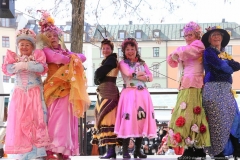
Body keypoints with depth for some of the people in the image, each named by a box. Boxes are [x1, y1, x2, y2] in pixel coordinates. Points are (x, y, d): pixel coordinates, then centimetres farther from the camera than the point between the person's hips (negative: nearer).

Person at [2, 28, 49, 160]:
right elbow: (7, 70, -9)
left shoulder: (37, 55, 4)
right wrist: (32, 64, -14)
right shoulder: (13, 56, 9)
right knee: (18, 121, -4)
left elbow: (42, 68, -14)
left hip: (35, 94, -2)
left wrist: (25, 65, -19)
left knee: (36, 120, -7)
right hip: (19, 94, 2)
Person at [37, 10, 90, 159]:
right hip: (56, 89, -6)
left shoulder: (65, 51, 22)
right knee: (57, 118, -14)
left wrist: (73, 57, -2)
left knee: (67, 118, 2)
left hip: (68, 89, 7)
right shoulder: (47, 51, 2)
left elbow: (83, 57, 16)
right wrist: (71, 58, 3)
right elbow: (59, 59, -16)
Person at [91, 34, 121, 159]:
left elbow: (98, 74, -13)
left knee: (108, 119, -16)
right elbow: (99, 77, 20)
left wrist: (98, 79, 5)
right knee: (105, 119, 7)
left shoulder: (111, 60, -6)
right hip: (104, 92, 10)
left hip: (108, 91, -10)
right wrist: (98, 80, 1)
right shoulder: (107, 61, 25)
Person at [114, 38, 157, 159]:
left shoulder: (142, 63, 18)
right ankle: (125, 151, -12)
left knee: (142, 120, 0)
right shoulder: (123, 63, 7)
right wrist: (142, 74, -1)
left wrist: (136, 75, -7)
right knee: (128, 120, -13)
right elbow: (129, 73, -14)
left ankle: (137, 150, 6)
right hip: (129, 94, -4)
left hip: (142, 94, 5)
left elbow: (150, 77, 6)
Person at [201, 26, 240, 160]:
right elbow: (222, 67, -12)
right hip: (214, 90, -7)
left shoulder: (224, 54, 23)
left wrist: (228, 64, -5)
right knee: (219, 122, -10)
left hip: (226, 90, 7)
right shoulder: (208, 52, 2)